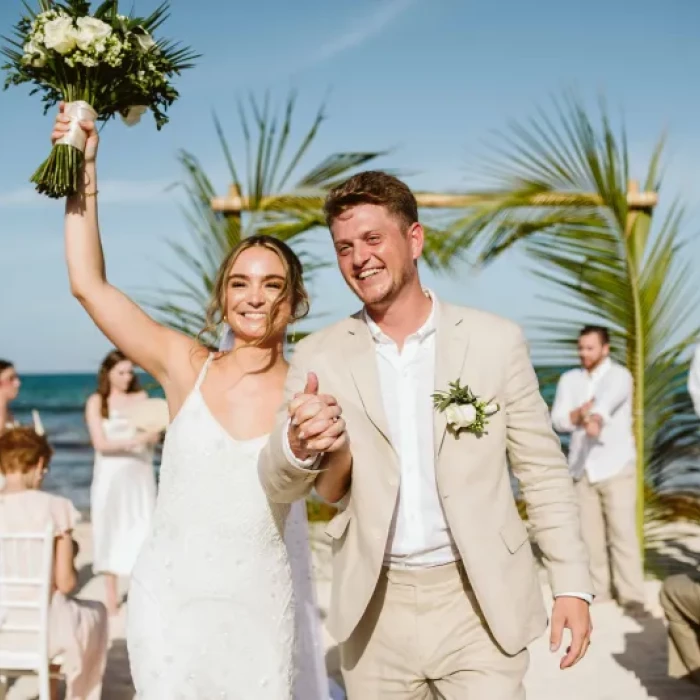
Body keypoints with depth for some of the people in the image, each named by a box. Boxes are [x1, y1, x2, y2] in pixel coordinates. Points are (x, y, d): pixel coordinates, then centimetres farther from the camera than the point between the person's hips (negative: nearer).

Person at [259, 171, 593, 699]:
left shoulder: (496, 341, -4)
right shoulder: (320, 356, 0)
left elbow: (542, 469, 1)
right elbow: (279, 486, -2)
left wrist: (573, 585, -3)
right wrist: (298, 444, -25)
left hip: (479, 603, -1)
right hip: (374, 610, 2)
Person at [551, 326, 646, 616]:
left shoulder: (619, 375, -6)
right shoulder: (569, 379, 10)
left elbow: (608, 400, -29)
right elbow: (558, 420, 2)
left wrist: (595, 418, -50)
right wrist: (579, 414, -19)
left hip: (615, 466, -4)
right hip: (582, 467, 4)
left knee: (622, 532, -8)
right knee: (589, 532, 5)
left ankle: (632, 595, -6)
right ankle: (597, 589, 13)